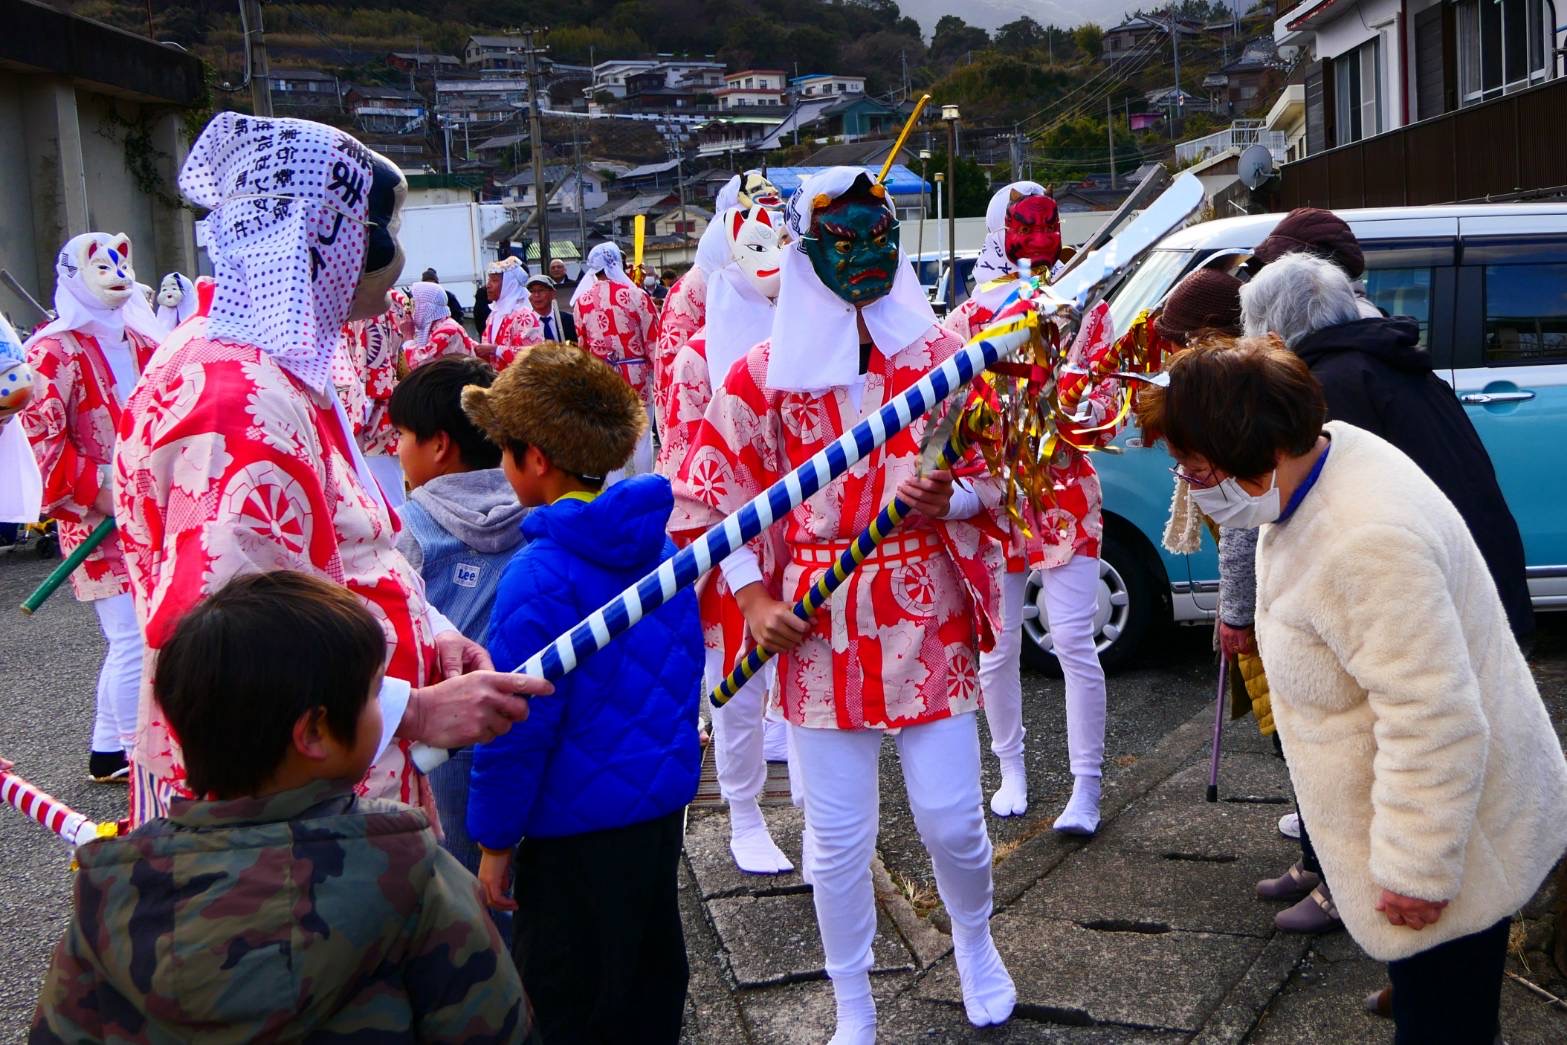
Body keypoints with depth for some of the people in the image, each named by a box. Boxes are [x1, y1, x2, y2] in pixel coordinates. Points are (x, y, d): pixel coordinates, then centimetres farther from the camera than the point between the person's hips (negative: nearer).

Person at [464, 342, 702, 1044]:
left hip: (579, 824, -7)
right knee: (650, 972, 23)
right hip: (664, 802, 8)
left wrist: (494, 841, -9)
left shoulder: (539, 577, -21)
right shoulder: (657, 545, 2)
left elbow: (518, 723, -19)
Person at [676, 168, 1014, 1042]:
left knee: (952, 817, 3)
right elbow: (717, 492, 4)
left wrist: (944, 499, -16)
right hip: (818, 621, 0)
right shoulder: (766, 372, 0)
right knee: (839, 835, 7)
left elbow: (995, 475, 5)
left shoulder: (943, 353, 2)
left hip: (929, 612, 0)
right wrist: (754, 597, -5)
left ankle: (976, 940, 37)